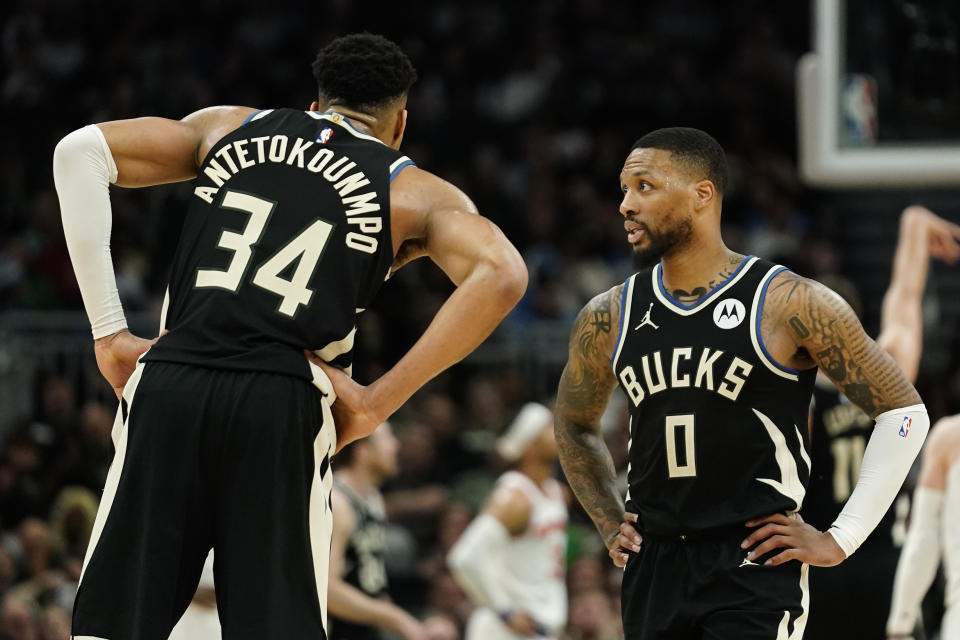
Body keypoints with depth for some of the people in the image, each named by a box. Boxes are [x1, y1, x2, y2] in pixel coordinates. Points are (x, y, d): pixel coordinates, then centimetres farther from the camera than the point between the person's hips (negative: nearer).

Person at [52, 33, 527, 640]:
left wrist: (109, 333, 9)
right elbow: (501, 275, -5)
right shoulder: (414, 192, 15)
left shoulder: (230, 127, 23)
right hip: (282, 406, -2)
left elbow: (81, 151, 12)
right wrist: (378, 402, -4)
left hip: (168, 383, 2)